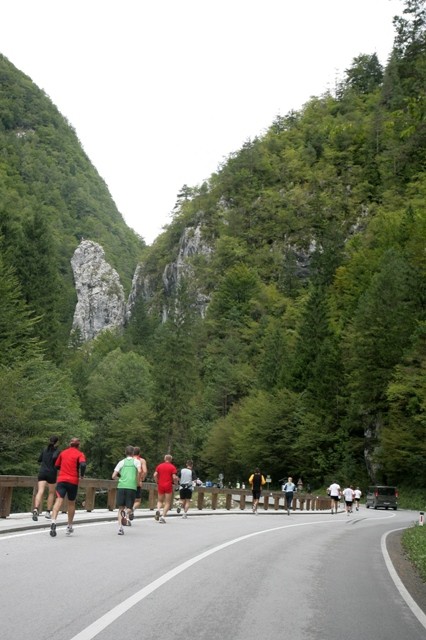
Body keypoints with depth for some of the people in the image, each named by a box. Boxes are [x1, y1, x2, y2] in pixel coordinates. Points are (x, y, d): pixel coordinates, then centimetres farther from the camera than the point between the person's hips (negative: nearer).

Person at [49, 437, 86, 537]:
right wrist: (82, 475, -2)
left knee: (59, 500, -11)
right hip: (73, 481, -2)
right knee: (71, 503, 14)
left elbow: (56, 465, 22)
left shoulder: (63, 452, 14)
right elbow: (83, 465, -18)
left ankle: (53, 521, -35)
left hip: (61, 480, 2)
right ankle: (69, 527, 24)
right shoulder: (80, 454, 1)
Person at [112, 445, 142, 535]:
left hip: (121, 486, 1)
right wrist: (138, 481, 6)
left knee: (120, 508, 9)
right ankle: (127, 514, -27)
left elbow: (114, 476, 10)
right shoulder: (136, 461, 10)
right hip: (132, 486, -1)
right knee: (129, 507, 8)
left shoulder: (121, 462, 15)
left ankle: (120, 526, -7)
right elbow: (139, 471, -9)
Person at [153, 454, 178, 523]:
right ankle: (163, 516, -9)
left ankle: (158, 510, -12)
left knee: (160, 501, 18)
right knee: (167, 503, 4)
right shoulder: (172, 467, -3)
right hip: (168, 486, -3)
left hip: (160, 486, 3)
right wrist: (176, 482, 8)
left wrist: (157, 482, 13)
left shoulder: (159, 466, 7)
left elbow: (155, 475, 1)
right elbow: (174, 477, -10)